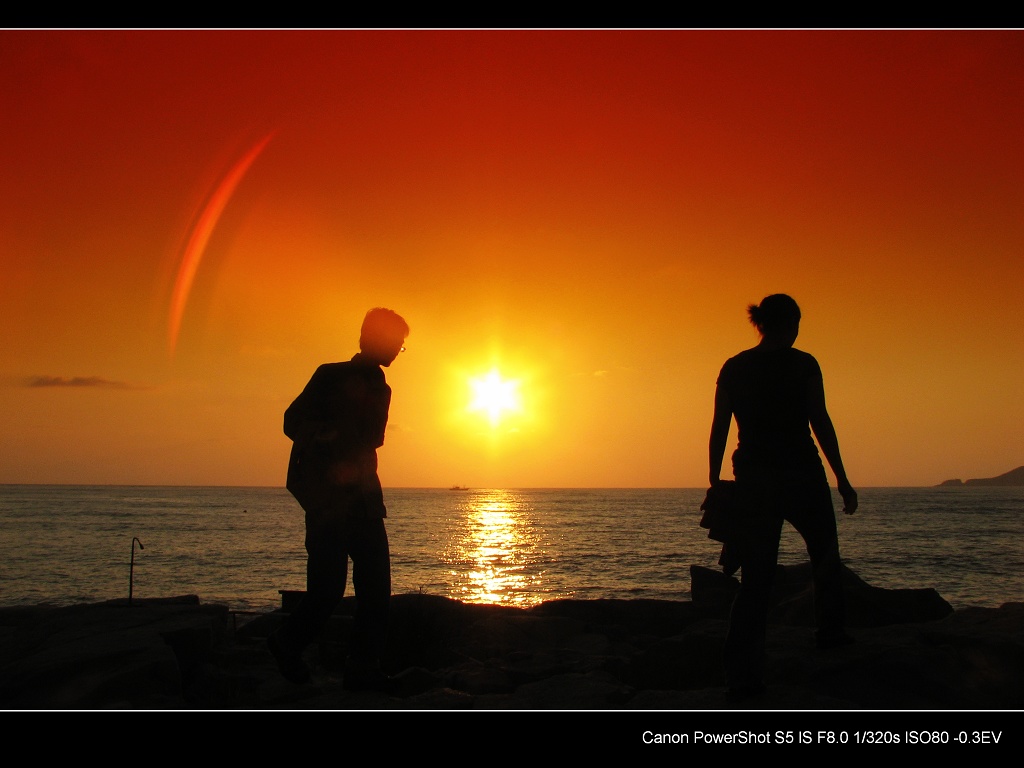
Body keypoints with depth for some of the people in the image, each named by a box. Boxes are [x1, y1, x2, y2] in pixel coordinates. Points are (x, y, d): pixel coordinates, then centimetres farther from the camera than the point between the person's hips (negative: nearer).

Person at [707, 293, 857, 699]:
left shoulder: (733, 368, 5)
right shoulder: (802, 364, -5)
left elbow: (719, 430, 4)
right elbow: (821, 423, -8)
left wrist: (714, 484, 10)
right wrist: (842, 480, -2)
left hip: (752, 480, 3)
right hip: (800, 475, -3)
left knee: (755, 578, 6)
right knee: (825, 554, 24)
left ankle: (742, 677, 1)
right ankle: (830, 631, 37)